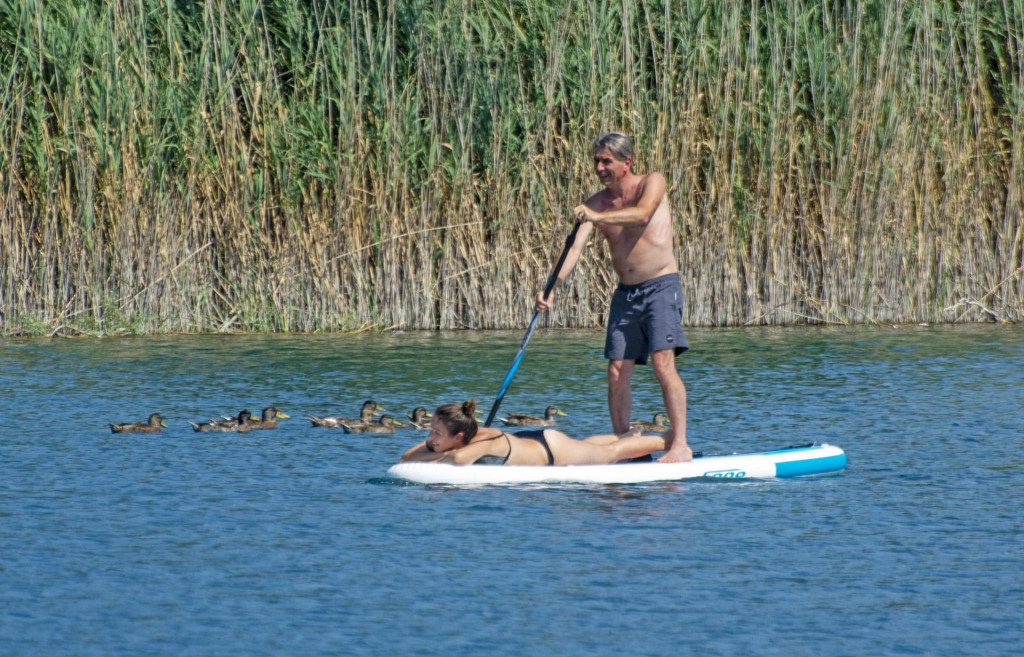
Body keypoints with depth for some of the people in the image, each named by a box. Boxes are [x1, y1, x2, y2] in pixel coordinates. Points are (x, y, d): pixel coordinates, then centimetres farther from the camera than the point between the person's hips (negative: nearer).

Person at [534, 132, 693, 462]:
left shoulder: (651, 183, -5)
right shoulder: (596, 203, 5)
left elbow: (642, 214, -27)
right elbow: (575, 249, -6)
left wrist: (598, 217, -41)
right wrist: (551, 289, -21)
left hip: (661, 286, -5)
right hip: (625, 293, 5)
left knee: (663, 362, -18)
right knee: (617, 373, 1)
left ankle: (680, 444, -18)